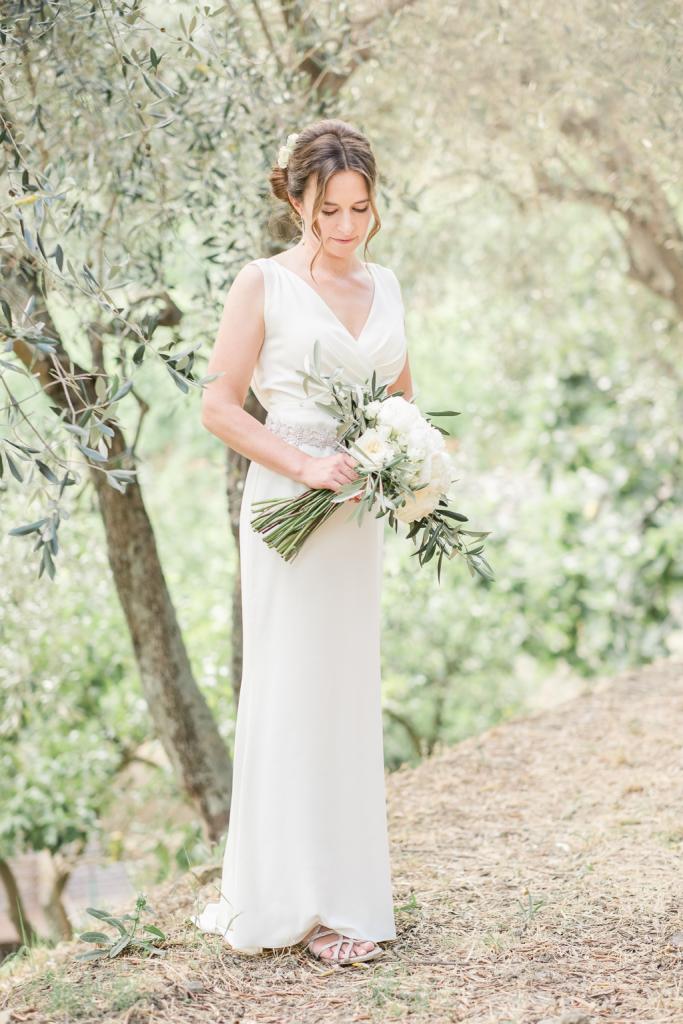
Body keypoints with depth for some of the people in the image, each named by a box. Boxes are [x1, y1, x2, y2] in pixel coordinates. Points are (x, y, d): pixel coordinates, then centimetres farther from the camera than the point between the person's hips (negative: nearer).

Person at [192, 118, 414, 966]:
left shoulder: (383, 286, 12)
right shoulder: (264, 283, -4)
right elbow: (219, 406, -8)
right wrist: (303, 464, -17)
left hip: (359, 513, 6)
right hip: (287, 510, -5)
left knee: (350, 695, 9)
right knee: (289, 693, -2)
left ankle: (344, 893, 17)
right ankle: (286, 899, 6)